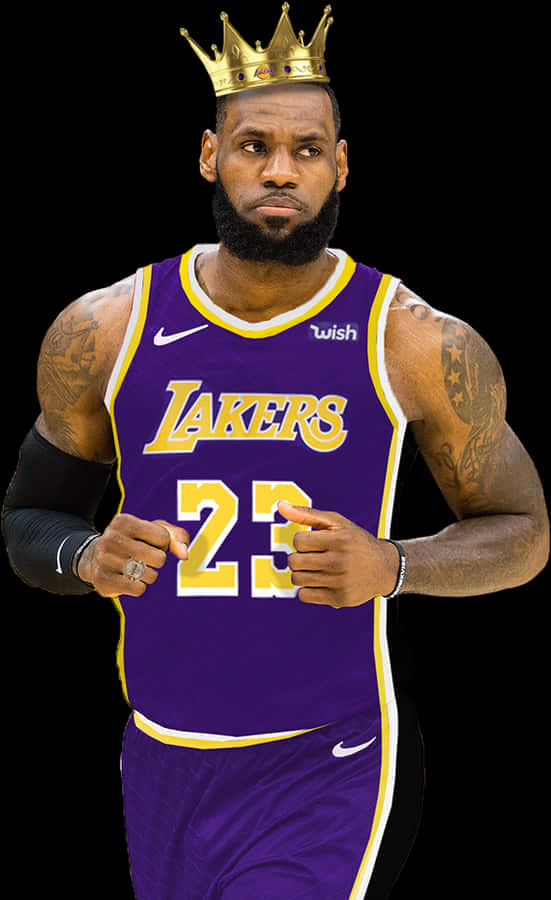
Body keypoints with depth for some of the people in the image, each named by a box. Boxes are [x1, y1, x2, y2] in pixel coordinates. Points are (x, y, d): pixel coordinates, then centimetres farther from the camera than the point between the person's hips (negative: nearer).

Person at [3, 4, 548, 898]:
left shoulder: (420, 345, -6)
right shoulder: (103, 334, 0)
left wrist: (392, 568, -16)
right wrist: (87, 557, -13)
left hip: (331, 768, -3)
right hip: (163, 766, 4)